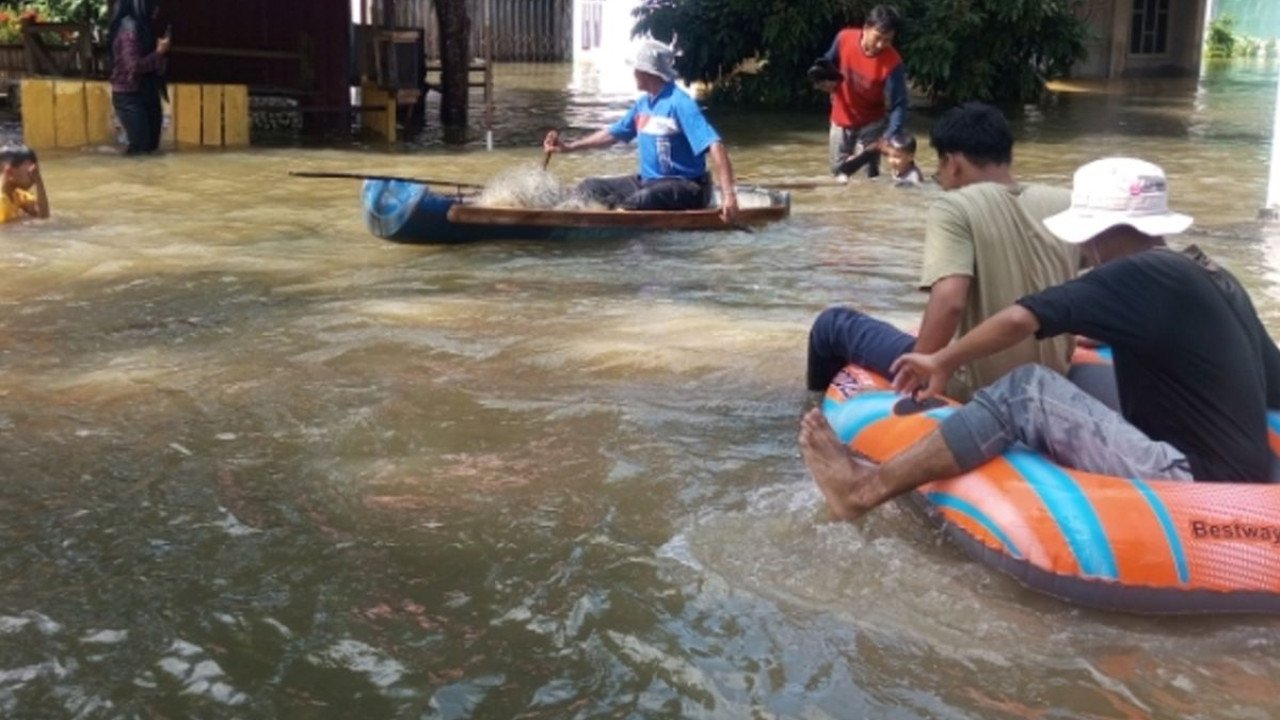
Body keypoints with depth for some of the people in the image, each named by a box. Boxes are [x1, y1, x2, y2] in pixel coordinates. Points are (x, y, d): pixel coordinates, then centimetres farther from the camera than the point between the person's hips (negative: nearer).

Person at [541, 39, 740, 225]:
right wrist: (569, 147, 17)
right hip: (648, 181, 9)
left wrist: (729, 195, -38)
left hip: (685, 186, -9)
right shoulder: (643, 103, 10)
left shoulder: (679, 103, -17)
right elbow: (612, 134, 24)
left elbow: (715, 146, -27)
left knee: (639, 201, -38)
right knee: (589, 188, 6)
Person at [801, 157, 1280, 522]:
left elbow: (1023, 319, -17)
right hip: (1233, 480, 9)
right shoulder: (1214, 278, 14)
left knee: (1029, 391, -14)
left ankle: (865, 489, -14)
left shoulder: (1143, 276, -11)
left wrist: (942, 363, -4)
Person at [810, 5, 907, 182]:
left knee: (868, 177, -10)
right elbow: (828, 64, 2)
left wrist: (888, 138, -41)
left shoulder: (892, 63, -29)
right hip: (841, 119, 3)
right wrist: (826, 80, -19)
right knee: (838, 173, 14)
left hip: (871, 123, -3)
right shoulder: (844, 38, -20)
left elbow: (898, 105, -28)